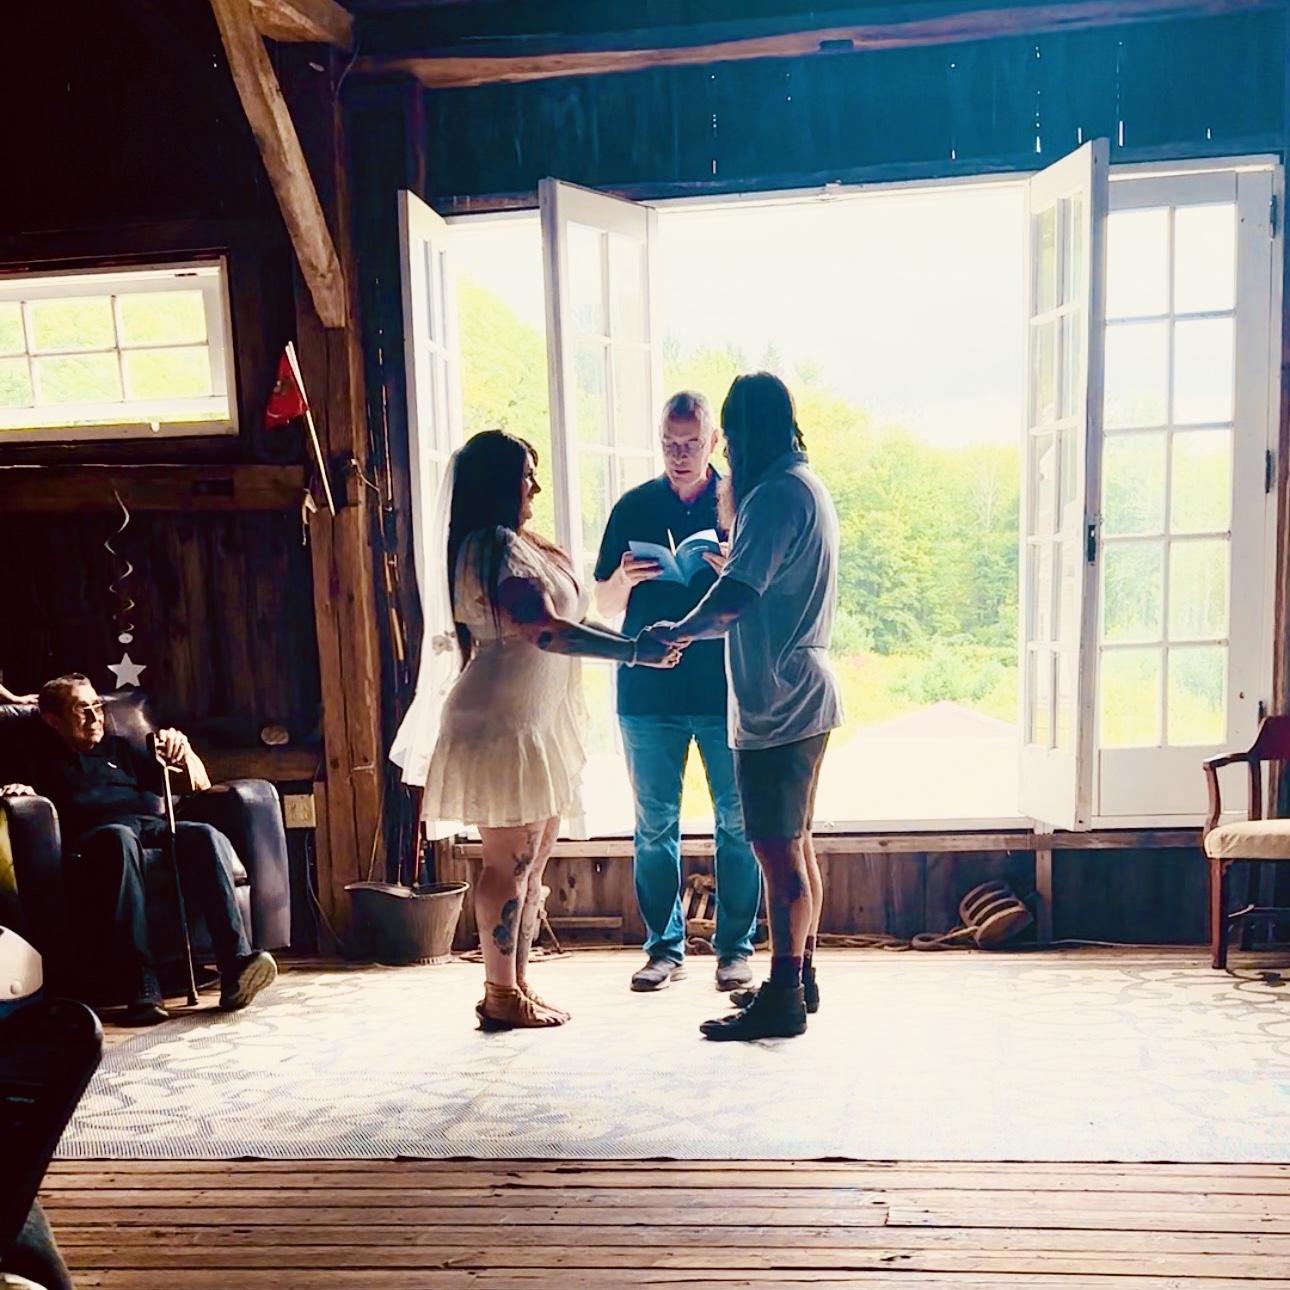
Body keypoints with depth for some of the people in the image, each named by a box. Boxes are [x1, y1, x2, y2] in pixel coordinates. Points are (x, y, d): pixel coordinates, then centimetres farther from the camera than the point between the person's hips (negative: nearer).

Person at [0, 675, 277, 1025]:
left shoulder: (117, 748, 35)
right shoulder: (40, 757, 27)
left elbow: (201, 786, 30)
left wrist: (183, 749, 11)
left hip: (154, 827, 3)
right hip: (95, 836, -3)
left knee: (207, 835, -31)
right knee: (121, 838, -40)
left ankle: (235, 969, -44)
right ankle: (143, 989, -49)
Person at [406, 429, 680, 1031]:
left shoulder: (513, 544, 18)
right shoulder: (498, 546, -15)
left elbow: (543, 629, 20)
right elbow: (548, 631, -26)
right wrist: (636, 651, -28)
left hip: (532, 725, 10)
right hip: (502, 725, -10)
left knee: (530, 863, 13)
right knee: (509, 863, -3)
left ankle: (516, 987, 22)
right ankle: (501, 995, 7)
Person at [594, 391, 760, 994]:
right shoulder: (633, 507, 8)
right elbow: (605, 606, 10)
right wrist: (625, 578, -12)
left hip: (726, 689, -1)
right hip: (649, 690, 1)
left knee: (736, 821, 2)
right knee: (655, 824, 6)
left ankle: (735, 946, 15)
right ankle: (664, 946, 17)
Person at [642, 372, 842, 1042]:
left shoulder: (777, 493, -16)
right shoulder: (807, 485, 16)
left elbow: (733, 599, -27)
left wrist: (676, 632, -21)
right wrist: (731, 565, 18)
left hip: (777, 706, -10)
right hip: (803, 697, 10)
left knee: (780, 852, -4)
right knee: (796, 846, 16)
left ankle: (782, 998, 4)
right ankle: (799, 978, 26)